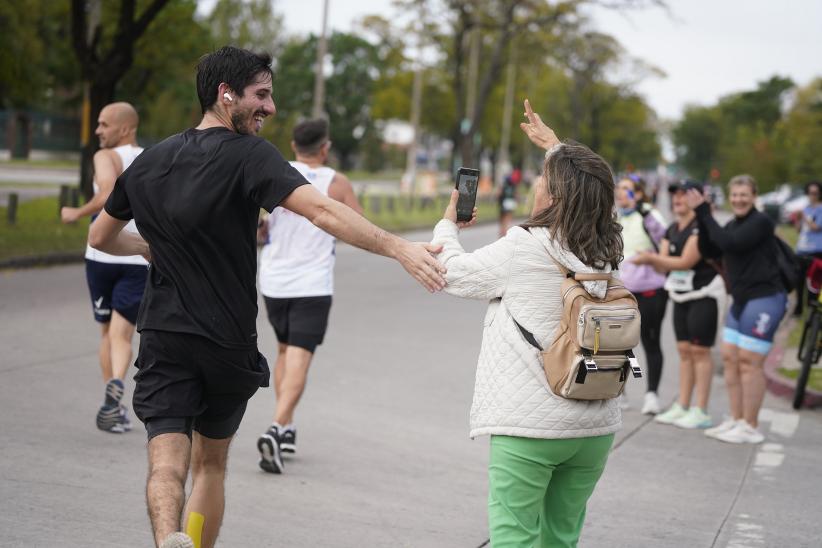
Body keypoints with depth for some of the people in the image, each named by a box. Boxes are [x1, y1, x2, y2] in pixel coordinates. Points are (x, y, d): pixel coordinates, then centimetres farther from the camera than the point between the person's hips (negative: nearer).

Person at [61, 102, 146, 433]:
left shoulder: (107, 157, -6)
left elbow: (108, 194, -24)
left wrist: (77, 214, -11)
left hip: (102, 255, -2)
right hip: (140, 259, 2)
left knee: (108, 333, 14)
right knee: (121, 335, -2)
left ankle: (116, 411, 17)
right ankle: (116, 385, -32)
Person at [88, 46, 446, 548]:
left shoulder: (149, 162, 7)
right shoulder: (249, 155, -10)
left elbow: (101, 237, 20)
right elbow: (323, 212, -25)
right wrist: (399, 248, -31)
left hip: (165, 340, 2)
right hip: (229, 345, -2)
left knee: (167, 462, -7)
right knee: (211, 461, 17)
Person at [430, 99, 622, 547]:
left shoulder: (524, 248, -12)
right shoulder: (608, 253, 5)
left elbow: (456, 273, 3)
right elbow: (589, 194, 26)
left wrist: (448, 225, 22)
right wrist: (555, 147, 37)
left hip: (529, 426, -6)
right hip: (595, 426, 6)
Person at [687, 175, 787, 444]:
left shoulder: (761, 223, -12)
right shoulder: (733, 224, 13)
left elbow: (729, 243, -23)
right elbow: (711, 250, 5)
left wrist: (705, 214, -17)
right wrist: (701, 217, -5)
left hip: (764, 300, -9)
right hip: (741, 300, 9)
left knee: (749, 362, -6)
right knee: (730, 358, 10)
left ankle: (751, 428, 2)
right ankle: (736, 421, 19)